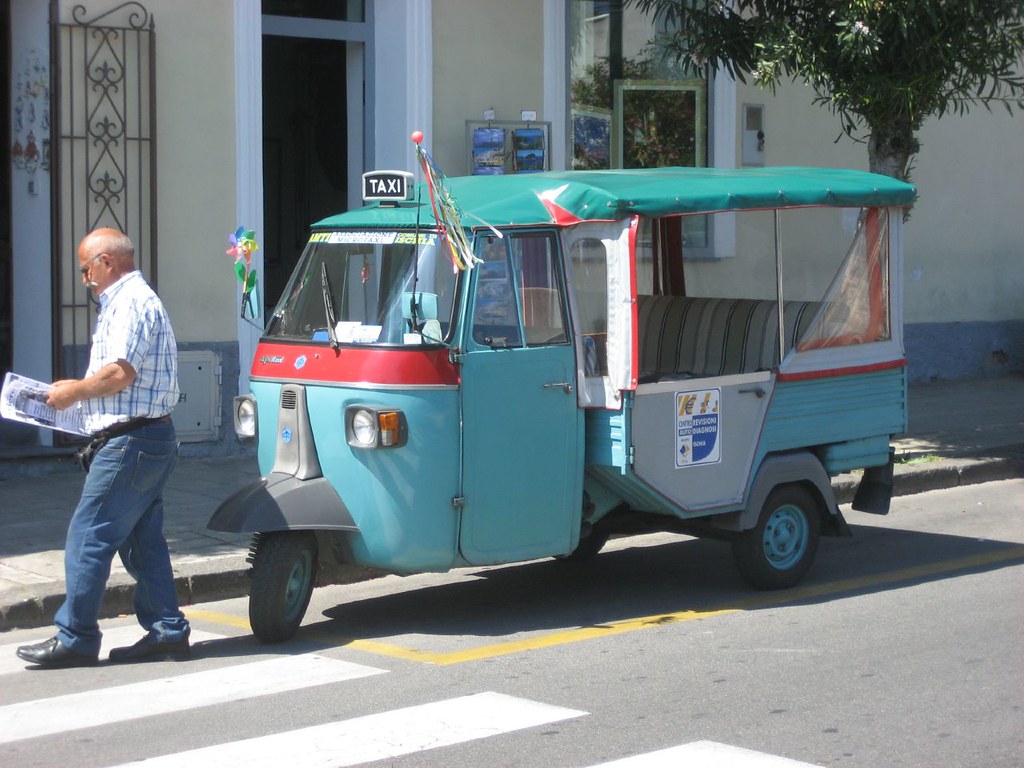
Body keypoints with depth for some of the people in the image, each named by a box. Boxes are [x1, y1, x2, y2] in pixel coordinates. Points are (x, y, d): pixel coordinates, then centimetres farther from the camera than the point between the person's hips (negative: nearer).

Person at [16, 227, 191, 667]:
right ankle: (166, 631, 14)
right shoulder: (135, 300, 21)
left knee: (88, 537, -6)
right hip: (151, 438, 11)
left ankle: (74, 639, -2)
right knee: (143, 541, 12)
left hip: (129, 443, -11)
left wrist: (72, 392, -10)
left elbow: (120, 372, -23)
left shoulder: (130, 303, -13)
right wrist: (79, 389, 16)